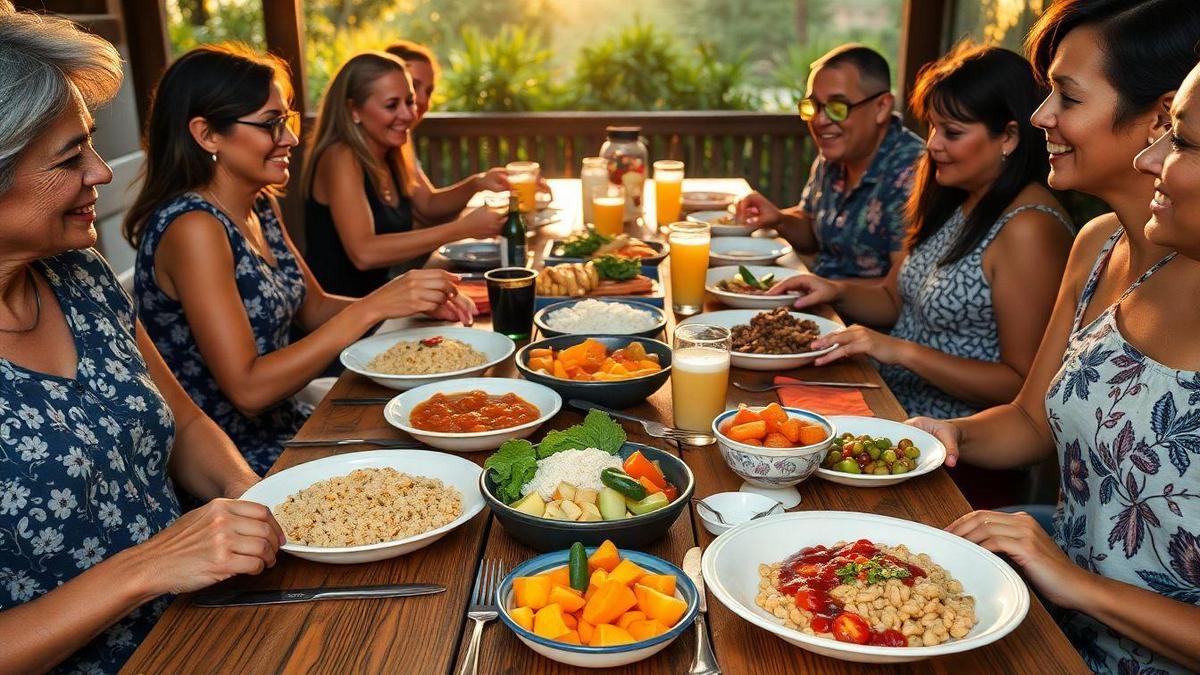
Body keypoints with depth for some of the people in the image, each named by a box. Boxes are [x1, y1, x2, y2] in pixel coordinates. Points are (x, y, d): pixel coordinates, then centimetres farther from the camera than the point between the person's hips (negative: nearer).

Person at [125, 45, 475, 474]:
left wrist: (413, 300, -4)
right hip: (229, 462, -8)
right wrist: (372, 308, -26)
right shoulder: (193, 228, -21)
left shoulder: (262, 206, 5)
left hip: (284, 425, 8)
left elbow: (313, 308, 13)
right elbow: (248, 389, -25)